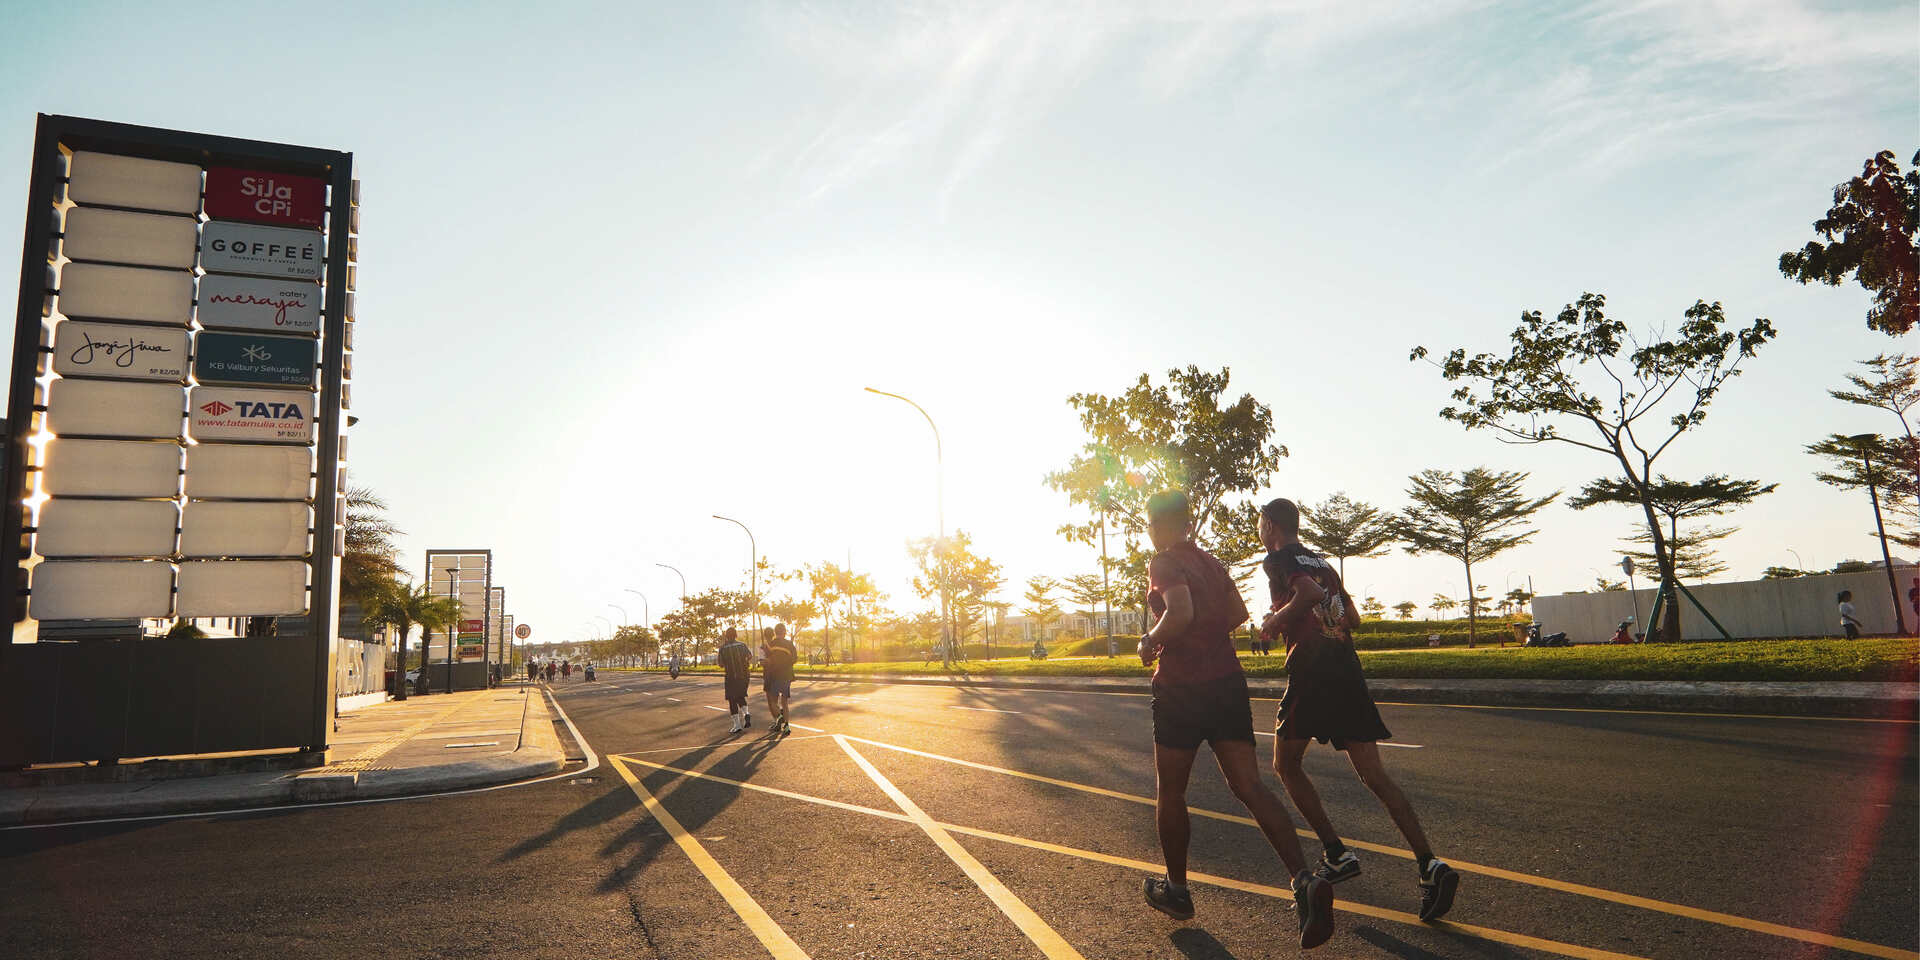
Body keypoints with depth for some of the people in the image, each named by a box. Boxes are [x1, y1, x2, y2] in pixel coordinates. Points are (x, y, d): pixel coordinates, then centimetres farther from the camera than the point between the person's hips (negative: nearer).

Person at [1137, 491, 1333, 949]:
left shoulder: (1164, 562, -11)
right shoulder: (1210, 561, 13)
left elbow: (1180, 614, -26)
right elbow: (1237, 613, 20)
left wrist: (1149, 643, -11)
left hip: (1182, 687, -7)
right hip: (1228, 682, 7)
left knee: (1169, 792, 11)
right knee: (1249, 786, 1)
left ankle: (1176, 888, 24)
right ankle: (1304, 879, -17)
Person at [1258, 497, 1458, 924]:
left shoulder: (1278, 559, -1)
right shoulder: (1322, 562, 23)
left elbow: (1309, 593, -19)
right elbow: (1352, 619, 24)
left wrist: (1275, 620, -6)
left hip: (1311, 669, -7)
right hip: (1347, 666, 7)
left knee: (1286, 764, 10)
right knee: (1373, 775, 4)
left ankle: (1336, 854, 6)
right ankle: (1429, 864, -10)